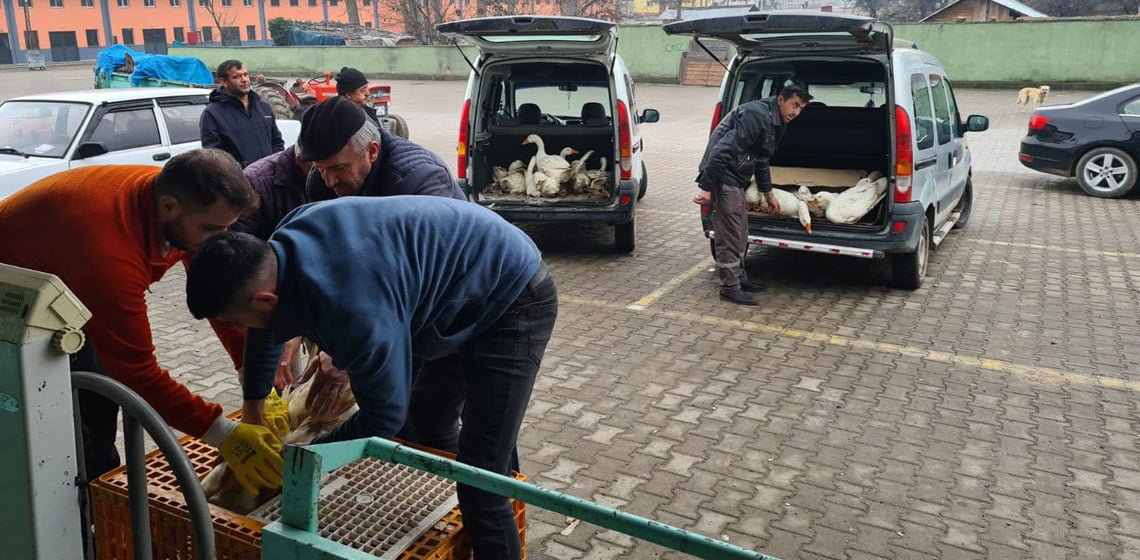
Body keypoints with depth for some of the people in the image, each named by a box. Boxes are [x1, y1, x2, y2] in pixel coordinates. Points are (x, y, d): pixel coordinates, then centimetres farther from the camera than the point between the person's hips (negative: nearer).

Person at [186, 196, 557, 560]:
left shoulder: (353, 309, -38)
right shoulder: (286, 244, -8)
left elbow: (384, 414, -22)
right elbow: (265, 331, 13)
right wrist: (252, 410, 24)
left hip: (513, 301, -10)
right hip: (462, 293, 10)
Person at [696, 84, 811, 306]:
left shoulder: (775, 123, 15)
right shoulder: (758, 115, -19)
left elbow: (761, 160, 28)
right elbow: (725, 150, -25)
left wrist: (768, 193, 35)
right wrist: (706, 186, -27)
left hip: (735, 179, 11)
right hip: (723, 177, -11)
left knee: (740, 232, 19)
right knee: (729, 234, -5)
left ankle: (739, 278, 32)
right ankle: (730, 287, 3)